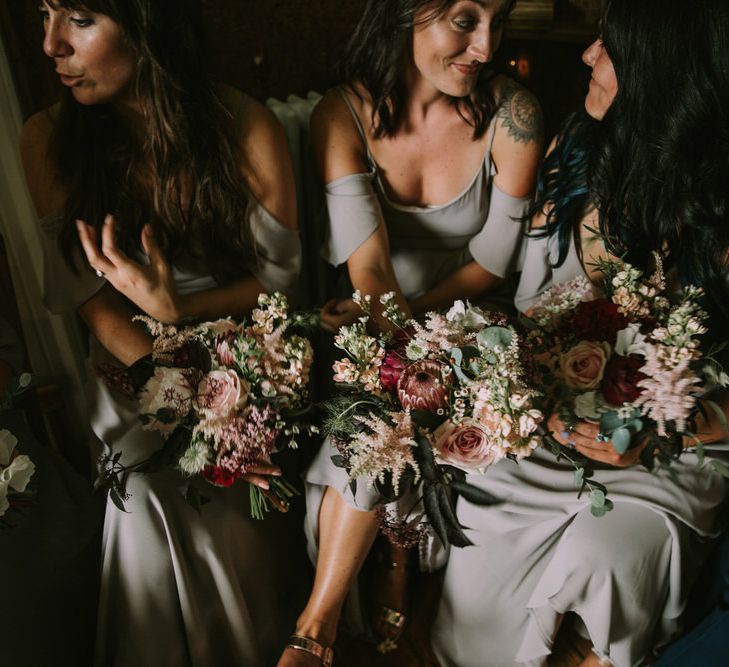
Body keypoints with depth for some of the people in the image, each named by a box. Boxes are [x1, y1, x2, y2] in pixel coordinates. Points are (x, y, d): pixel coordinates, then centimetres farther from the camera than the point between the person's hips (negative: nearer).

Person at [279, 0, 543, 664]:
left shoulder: (511, 114, -15)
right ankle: (395, 560, 4)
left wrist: (411, 311, -21)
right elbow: (368, 264, -25)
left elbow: (493, 261, -10)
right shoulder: (343, 113, -14)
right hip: (371, 320, 1)